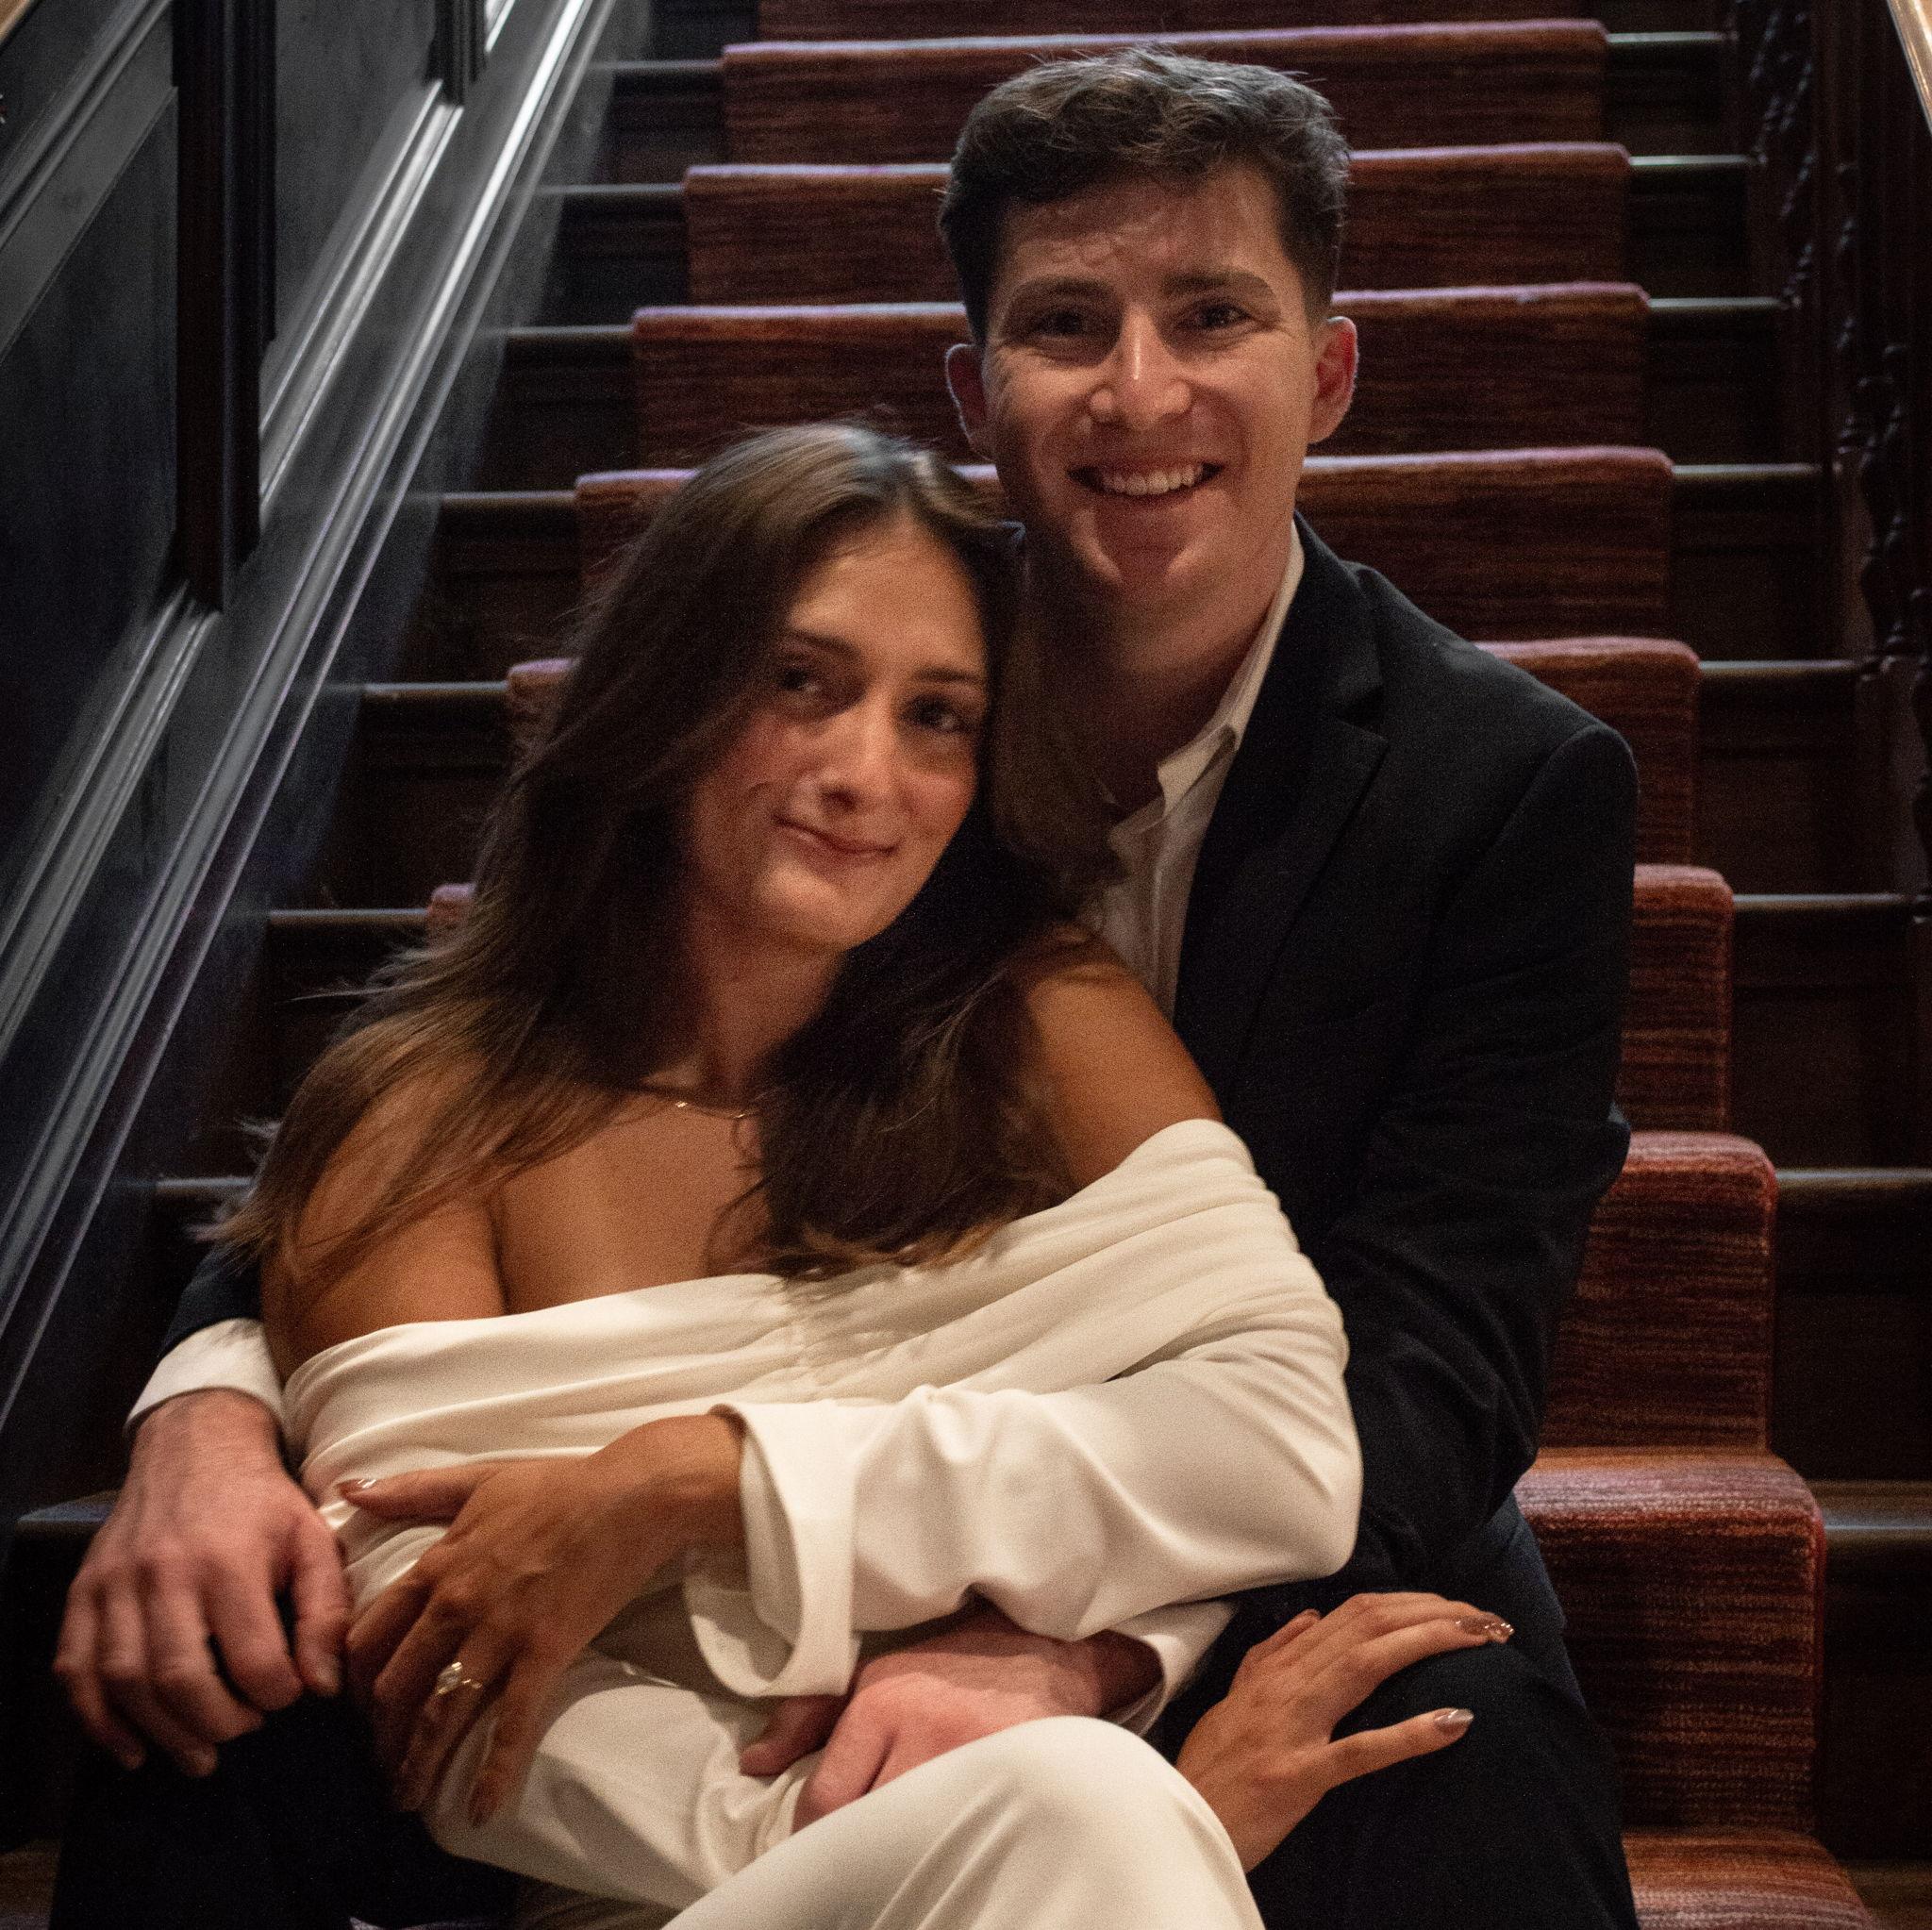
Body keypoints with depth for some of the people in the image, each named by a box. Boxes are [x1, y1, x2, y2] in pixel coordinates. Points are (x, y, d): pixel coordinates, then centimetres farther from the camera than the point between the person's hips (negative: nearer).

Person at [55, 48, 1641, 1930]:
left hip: (1298, 1585, -2)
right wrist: (212, 1406, -23)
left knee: (1469, 1750, -37)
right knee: (218, 1664, -18)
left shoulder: (1519, 786, -10)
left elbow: (1432, 1353, -18)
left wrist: (1066, 1646, -37)